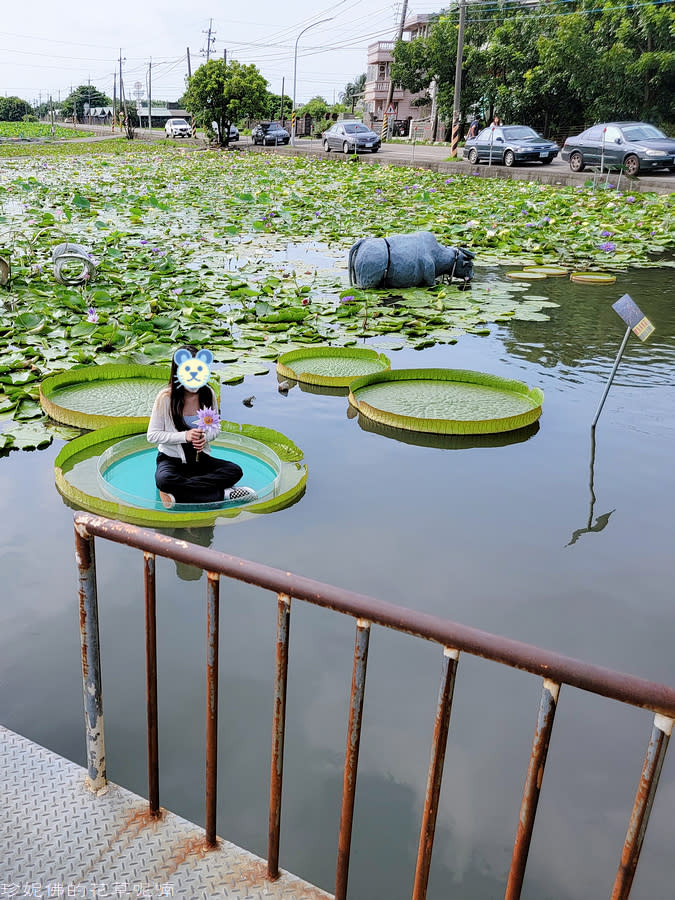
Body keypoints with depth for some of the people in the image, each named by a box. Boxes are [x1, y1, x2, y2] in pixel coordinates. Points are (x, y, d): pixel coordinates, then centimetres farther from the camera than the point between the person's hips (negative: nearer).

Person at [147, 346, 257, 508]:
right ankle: (223, 493, -30)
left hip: (200, 458, 3)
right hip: (171, 459, -3)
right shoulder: (165, 397, -13)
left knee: (235, 471, -23)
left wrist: (205, 437, -14)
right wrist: (184, 436, -21)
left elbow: (215, 428, 10)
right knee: (165, 480, -38)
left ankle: (178, 495, -30)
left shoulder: (208, 393, -3)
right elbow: (152, 435, -9)